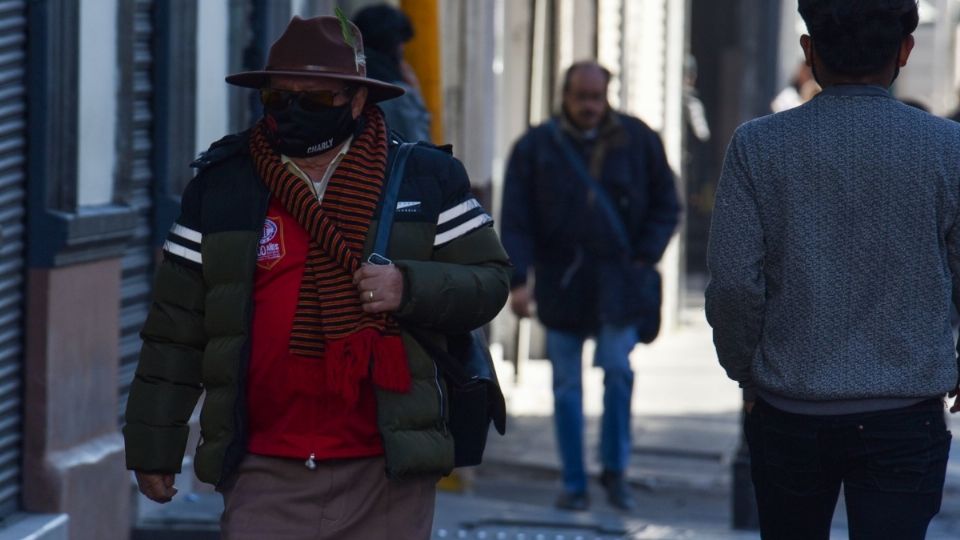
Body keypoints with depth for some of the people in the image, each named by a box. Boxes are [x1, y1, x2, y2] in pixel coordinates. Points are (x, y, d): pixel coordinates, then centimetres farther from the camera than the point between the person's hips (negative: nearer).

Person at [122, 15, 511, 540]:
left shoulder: (425, 178, 5)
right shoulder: (219, 187, 7)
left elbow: (490, 280, 4)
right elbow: (175, 331, 9)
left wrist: (410, 288, -16)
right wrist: (153, 448, 7)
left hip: (387, 475, 0)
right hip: (266, 478, 1)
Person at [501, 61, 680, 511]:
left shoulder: (638, 140, 3)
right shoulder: (536, 147, -1)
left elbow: (666, 205, 11)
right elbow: (515, 220, -2)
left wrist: (644, 256, -2)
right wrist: (518, 279, -12)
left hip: (619, 277, 0)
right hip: (561, 279, 0)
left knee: (618, 368, -10)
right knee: (567, 384, 4)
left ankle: (615, 470, 7)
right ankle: (574, 483, 11)